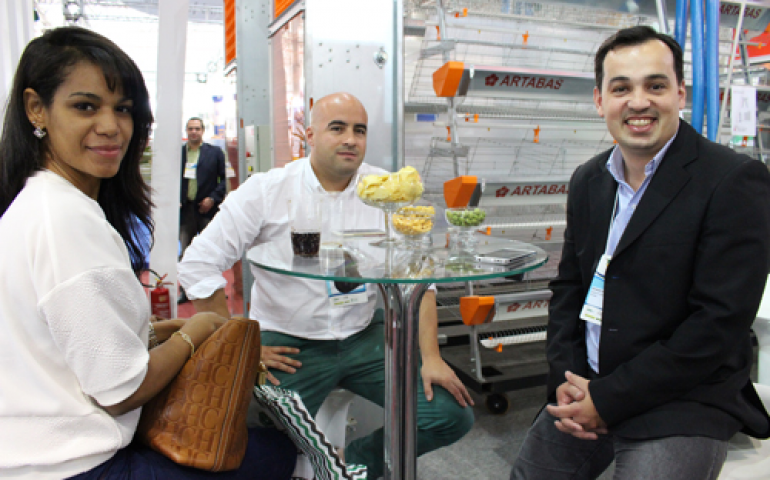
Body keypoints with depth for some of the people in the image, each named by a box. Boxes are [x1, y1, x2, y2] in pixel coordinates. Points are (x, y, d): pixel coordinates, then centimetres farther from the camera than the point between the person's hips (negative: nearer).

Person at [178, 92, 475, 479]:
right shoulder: (265, 191, -7)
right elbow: (197, 266, -8)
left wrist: (430, 356, -8)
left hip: (365, 337, 3)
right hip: (288, 346, -2)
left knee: (453, 415, -7)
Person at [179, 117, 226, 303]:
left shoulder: (215, 152, 5)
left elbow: (225, 178, 1)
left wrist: (213, 198, -10)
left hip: (207, 208, -2)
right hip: (184, 209, 2)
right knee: (186, 253, 7)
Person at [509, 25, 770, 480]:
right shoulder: (588, 180, 6)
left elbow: (720, 322, -18)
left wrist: (607, 399, -16)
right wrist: (567, 380, -4)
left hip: (683, 403, -5)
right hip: (588, 389, 6)